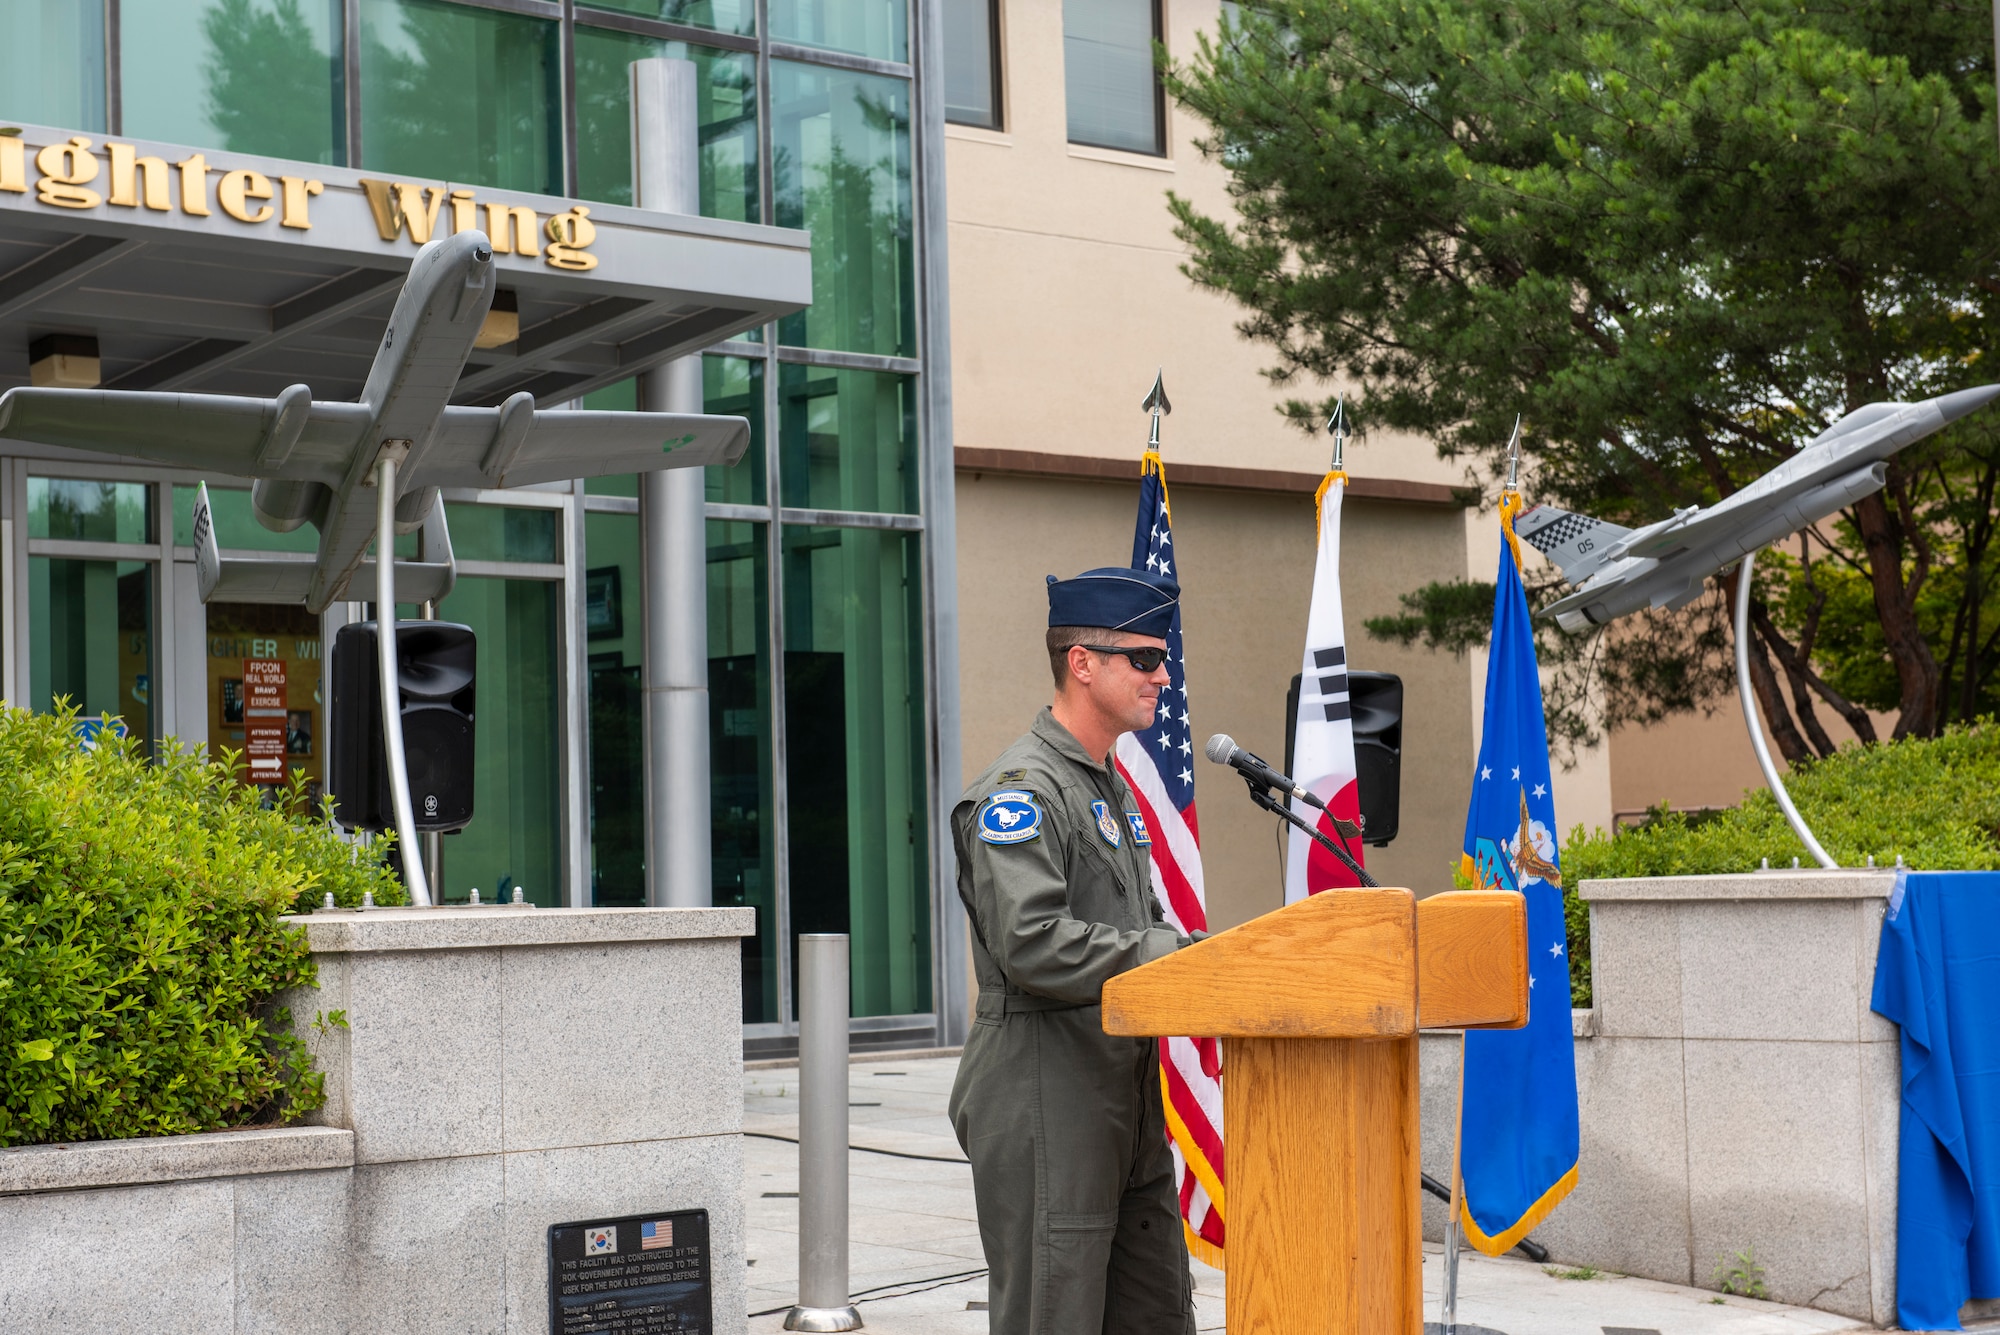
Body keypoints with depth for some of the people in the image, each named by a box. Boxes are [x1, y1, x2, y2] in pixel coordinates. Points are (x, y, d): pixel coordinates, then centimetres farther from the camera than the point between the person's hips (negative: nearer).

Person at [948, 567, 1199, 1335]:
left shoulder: (1114, 790, 18)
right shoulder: (1020, 790, -13)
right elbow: (1033, 947, -24)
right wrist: (1177, 955, -18)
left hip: (1127, 1096, 10)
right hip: (1046, 1104, -9)